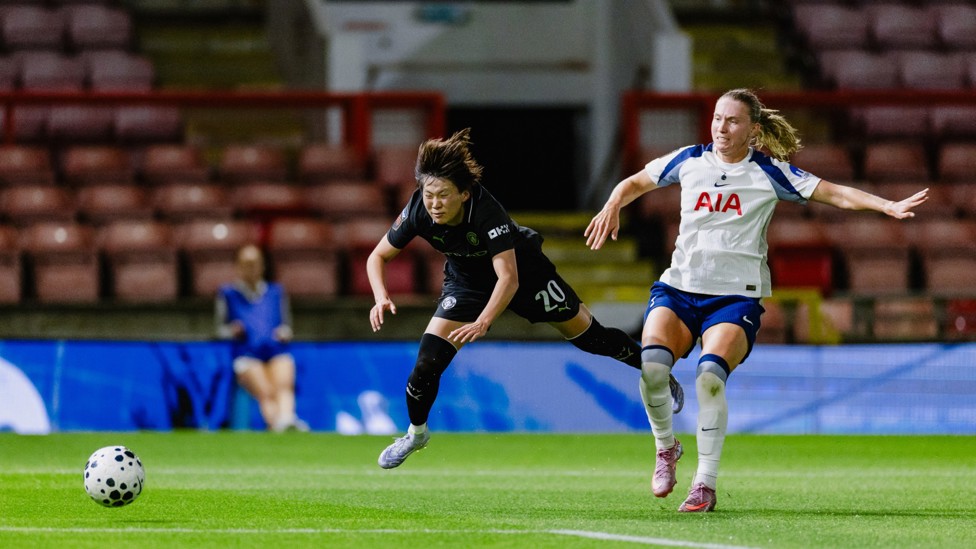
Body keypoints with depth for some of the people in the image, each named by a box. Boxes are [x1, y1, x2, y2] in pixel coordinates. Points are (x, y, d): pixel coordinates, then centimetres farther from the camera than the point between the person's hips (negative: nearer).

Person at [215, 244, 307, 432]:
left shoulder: (276, 291, 28)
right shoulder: (228, 293, 22)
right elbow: (221, 328, 22)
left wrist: (285, 333, 6)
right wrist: (233, 331, -1)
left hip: (277, 352, 1)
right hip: (246, 354, -1)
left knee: (283, 386, -32)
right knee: (266, 392, -30)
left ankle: (286, 420, -58)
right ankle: (275, 423, -54)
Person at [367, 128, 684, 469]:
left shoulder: (486, 211, -40)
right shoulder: (419, 212, -28)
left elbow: (508, 277, -44)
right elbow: (378, 256, -16)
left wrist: (483, 323, -58)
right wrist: (381, 297, -36)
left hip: (522, 269, -3)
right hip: (466, 280, 3)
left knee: (588, 335, 7)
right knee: (428, 360, -11)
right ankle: (415, 433, 16)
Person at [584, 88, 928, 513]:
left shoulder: (769, 173, 1)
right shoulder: (689, 161, 8)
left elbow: (835, 194, 0)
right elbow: (635, 183, 23)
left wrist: (888, 206, -12)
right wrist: (612, 206, 3)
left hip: (735, 296, -2)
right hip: (679, 287, 2)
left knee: (710, 376, -28)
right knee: (651, 363, -25)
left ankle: (705, 484, -16)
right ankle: (666, 447, 3)